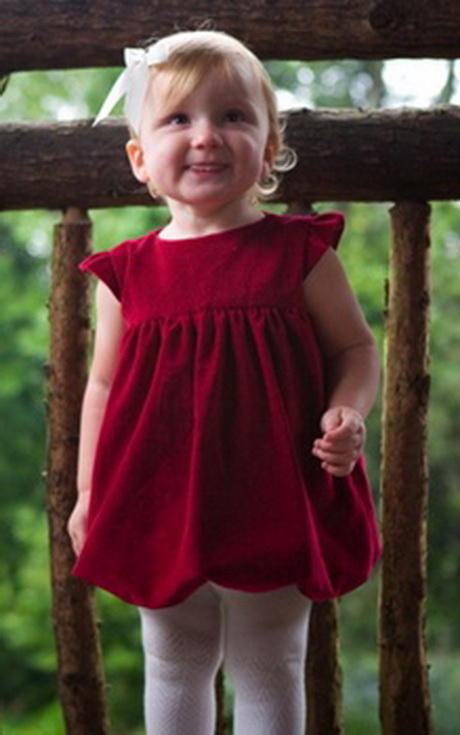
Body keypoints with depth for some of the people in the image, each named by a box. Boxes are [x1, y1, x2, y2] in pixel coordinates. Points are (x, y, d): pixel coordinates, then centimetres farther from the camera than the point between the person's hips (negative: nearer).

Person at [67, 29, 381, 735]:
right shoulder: (126, 274, -2)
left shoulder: (299, 251, -7)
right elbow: (104, 385, 7)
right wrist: (88, 495, 8)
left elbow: (355, 347, 2)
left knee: (269, 671, 12)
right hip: (161, 510, 2)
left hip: (274, 505, -2)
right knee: (174, 666, 18)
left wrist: (346, 414, -17)